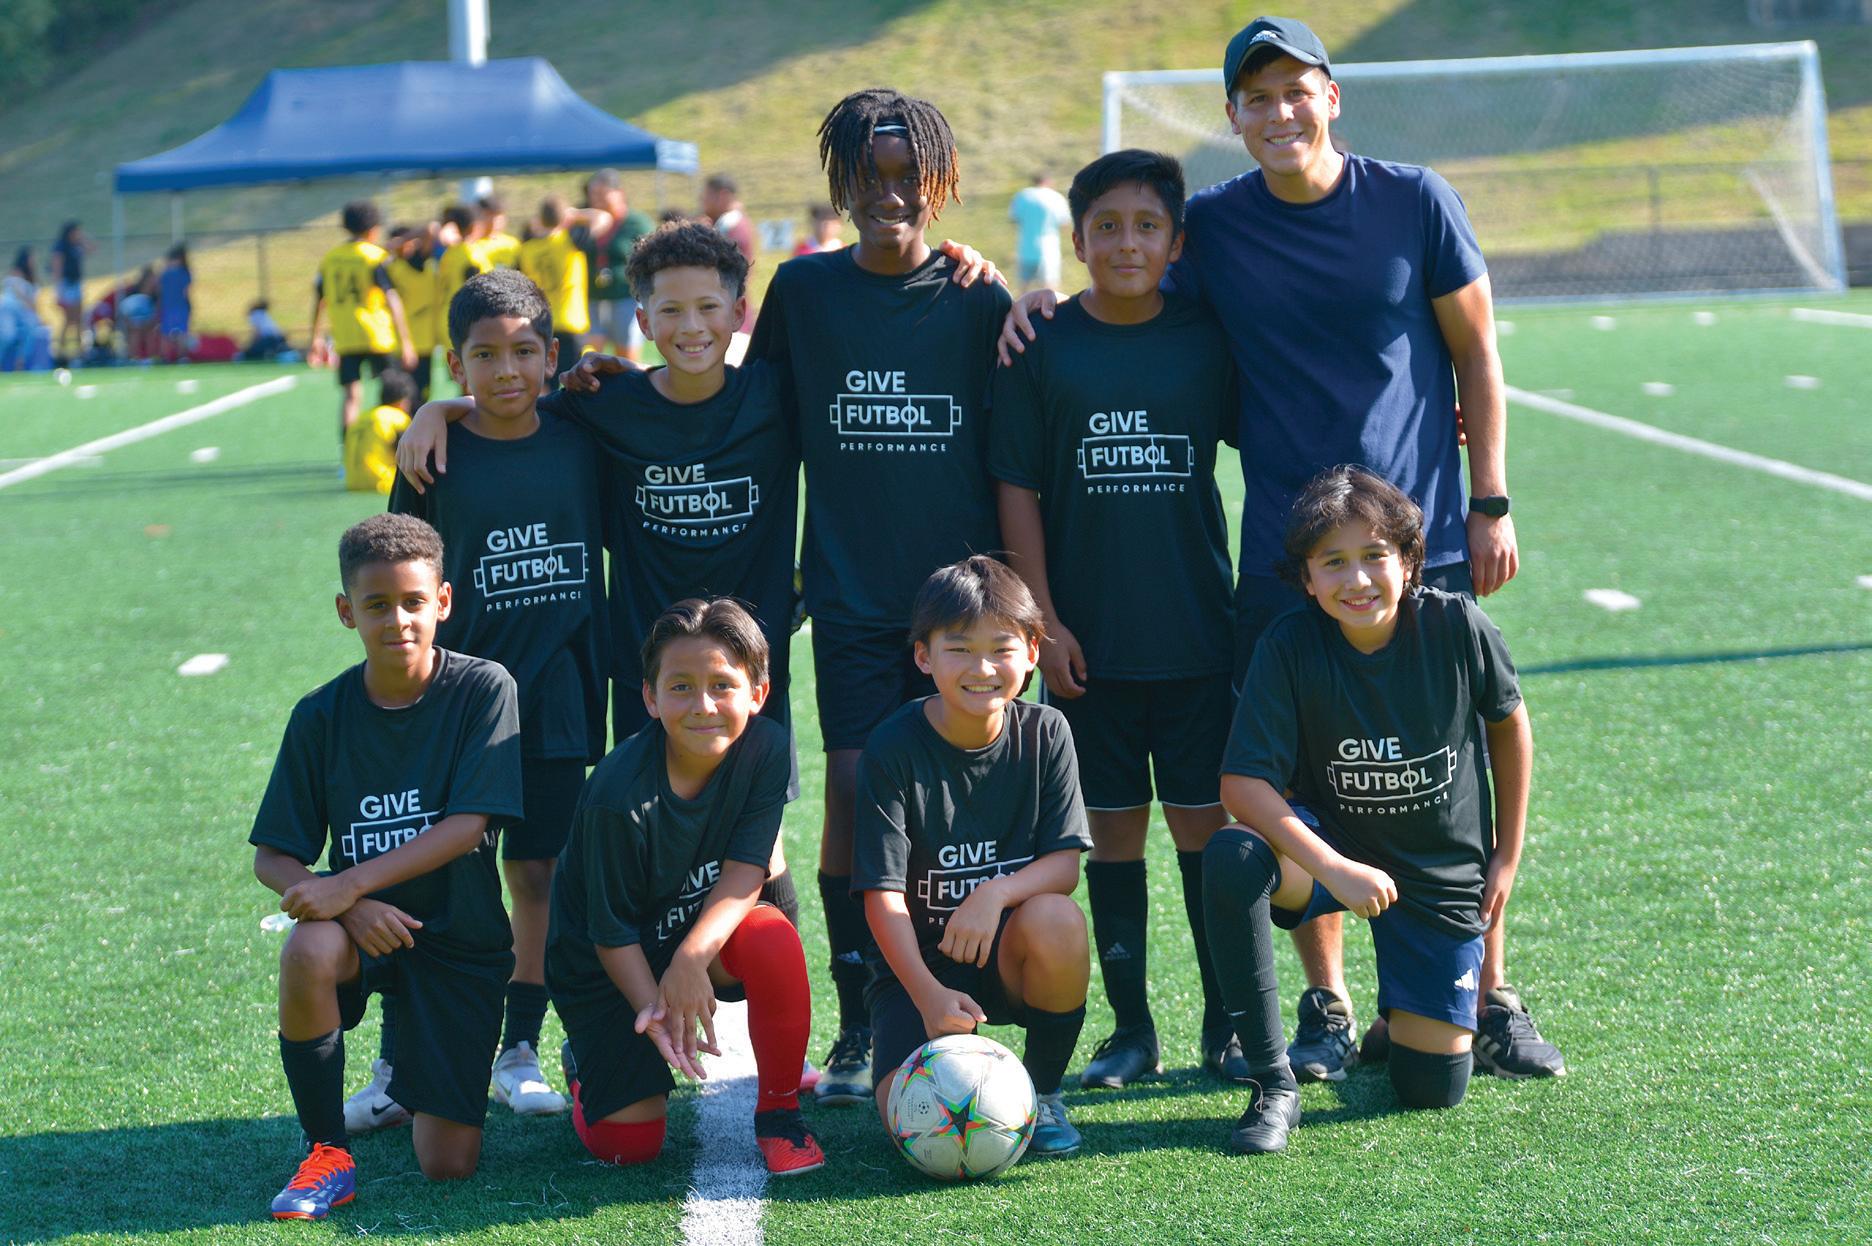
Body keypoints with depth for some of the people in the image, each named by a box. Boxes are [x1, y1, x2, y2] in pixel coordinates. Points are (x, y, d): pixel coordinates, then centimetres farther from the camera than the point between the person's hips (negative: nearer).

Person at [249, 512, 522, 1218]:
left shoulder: (483, 690, -10)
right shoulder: (321, 716, -4)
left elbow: (466, 826, -18)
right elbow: (272, 858, -3)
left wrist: (349, 883, -27)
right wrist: (352, 907, -23)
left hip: (461, 938, -1)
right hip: (364, 922, 1)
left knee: (448, 1165, -9)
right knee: (308, 952, -38)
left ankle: (421, 1080, 30)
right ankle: (328, 1154, -16)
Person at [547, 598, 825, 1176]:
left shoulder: (765, 747, -16)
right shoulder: (619, 797, -28)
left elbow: (746, 872, -20)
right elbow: (612, 933, -19)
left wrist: (693, 956, -36)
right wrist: (655, 1015, -34)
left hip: (706, 930, 3)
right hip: (604, 963, -3)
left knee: (772, 937, -33)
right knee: (629, 1142, -12)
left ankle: (780, 1112, -11)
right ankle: (585, 1060, 25)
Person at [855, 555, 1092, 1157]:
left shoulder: (1045, 734, -5)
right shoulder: (893, 749, -12)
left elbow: (1064, 864, -8)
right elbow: (883, 894, -15)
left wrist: (996, 893, -30)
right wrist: (928, 994, -28)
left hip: (1008, 952, 2)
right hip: (917, 961, -2)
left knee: (1057, 921, -35)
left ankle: (1043, 1090, -7)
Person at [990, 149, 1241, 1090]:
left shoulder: (1207, 340, 0)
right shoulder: (1042, 346, -2)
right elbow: (1016, 487, -1)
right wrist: (1042, 620, -5)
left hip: (1197, 634, 0)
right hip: (1087, 640, 0)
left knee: (1207, 825, 4)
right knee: (1111, 831, 6)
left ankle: (1226, 1027, 14)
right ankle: (1130, 1029, 16)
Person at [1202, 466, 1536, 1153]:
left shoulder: (1457, 627, -18)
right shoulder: (1290, 646, -20)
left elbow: (1508, 724, 2)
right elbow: (1243, 784, -23)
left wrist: (1507, 858, 7)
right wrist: (1337, 871, -35)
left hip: (1445, 874, 1)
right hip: (1332, 845, 0)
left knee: (1432, 1087, -5)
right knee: (1230, 857, -35)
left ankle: (1407, 1019, 35)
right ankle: (1273, 1084, -22)